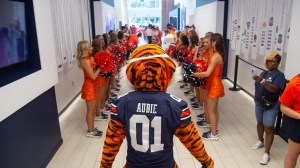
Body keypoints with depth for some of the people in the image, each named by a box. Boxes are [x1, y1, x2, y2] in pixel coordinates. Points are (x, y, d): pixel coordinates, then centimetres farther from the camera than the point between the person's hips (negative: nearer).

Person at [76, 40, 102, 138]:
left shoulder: (90, 58, 7)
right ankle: (90, 131, 16)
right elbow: (93, 76, -23)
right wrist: (100, 68, -13)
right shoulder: (86, 61, -21)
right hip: (89, 87, -9)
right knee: (90, 110, 2)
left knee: (93, 108, 17)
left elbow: (94, 71, 7)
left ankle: (92, 128, 31)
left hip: (92, 86, 9)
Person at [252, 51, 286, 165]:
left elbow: (274, 89, -33)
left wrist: (262, 81, -44)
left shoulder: (279, 75, -15)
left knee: (268, 128, -4)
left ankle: (266, 153, 2)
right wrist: (256, 97, 10)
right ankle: (260, 141, 43)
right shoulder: (264, 73, 7)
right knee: (259, 123, 20)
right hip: (259, 103, 7)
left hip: (271, 106, -7)